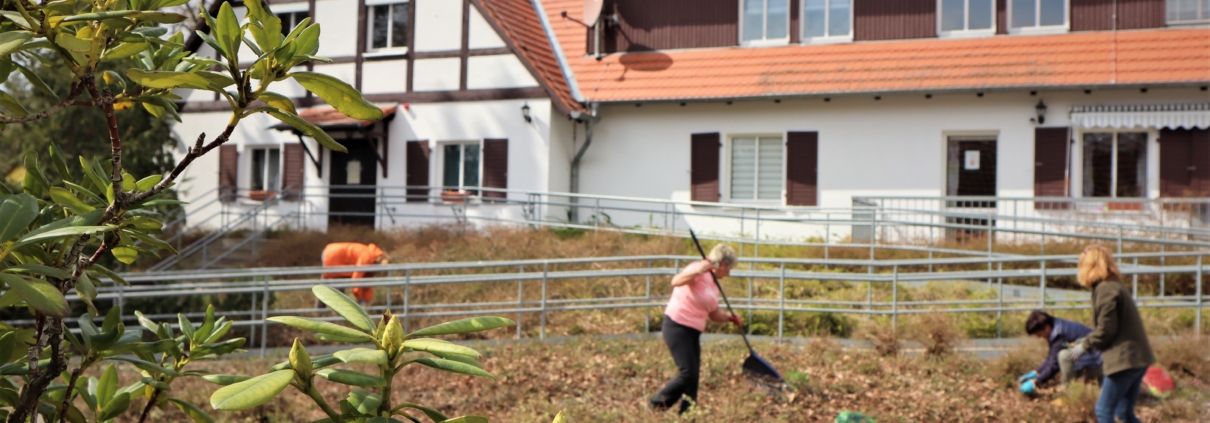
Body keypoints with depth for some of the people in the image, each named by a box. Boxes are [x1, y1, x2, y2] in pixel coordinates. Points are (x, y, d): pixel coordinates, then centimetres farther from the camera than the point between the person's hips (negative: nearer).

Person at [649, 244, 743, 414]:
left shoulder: (713, 284, 15)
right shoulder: (699, 273, -12)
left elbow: (714, 314, 22)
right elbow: (676, 281, -31)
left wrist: (729, 317, 4)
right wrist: (698, 271, -43)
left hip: (693, 332, 9)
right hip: (677, 327, -9)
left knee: (693, 375, 7)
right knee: (688, 373, -13)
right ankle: (656, 405, 1)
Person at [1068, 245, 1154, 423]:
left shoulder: (1105, 289, -14)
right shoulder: (1115, 286, 16)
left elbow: (1106, 330, -16)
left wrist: (1085, 345, -2)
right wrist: (1087, 341, 18)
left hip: (1125, 360, -10)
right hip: (1137, 358, 10)